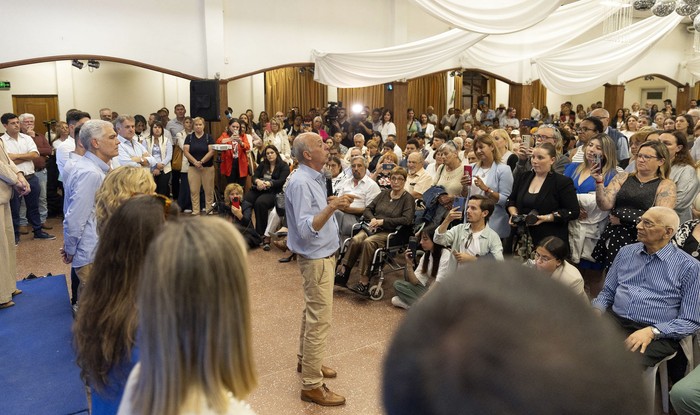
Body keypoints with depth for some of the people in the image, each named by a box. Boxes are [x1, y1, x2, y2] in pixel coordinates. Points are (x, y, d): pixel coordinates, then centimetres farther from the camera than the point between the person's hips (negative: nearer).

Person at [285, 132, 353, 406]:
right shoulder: (300, 182, -23)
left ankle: (306, 360, 38)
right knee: (320, 319, -5)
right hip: (316, 257, -10)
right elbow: (306, 229, -31)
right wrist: (331, 208, -40)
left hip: (323, 254, 10)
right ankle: (312, 384, 4)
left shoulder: (314, 178, 7)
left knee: (313, 312, 21)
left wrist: (331, 204, 8)